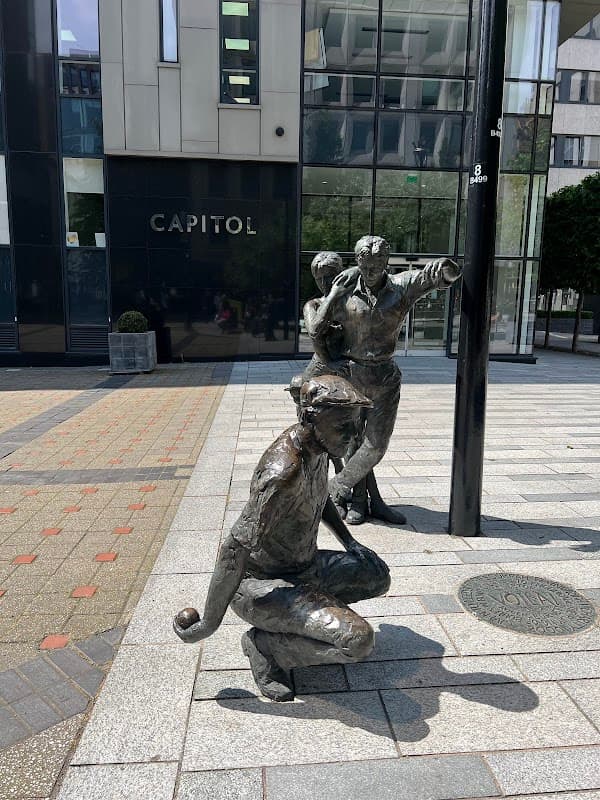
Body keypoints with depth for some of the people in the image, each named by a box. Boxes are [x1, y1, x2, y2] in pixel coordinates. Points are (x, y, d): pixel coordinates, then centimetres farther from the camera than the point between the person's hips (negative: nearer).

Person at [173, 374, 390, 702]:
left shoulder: (316, 444, -4)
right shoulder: (284, 470, -33)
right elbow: (235, 549, -32)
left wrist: (350, 542, 14)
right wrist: (209, 623, -24)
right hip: (261, 583, -9)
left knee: (378, 577, 16)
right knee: (357, 641, -23)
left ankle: (299, 615, 14)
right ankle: (264, 643, -2)